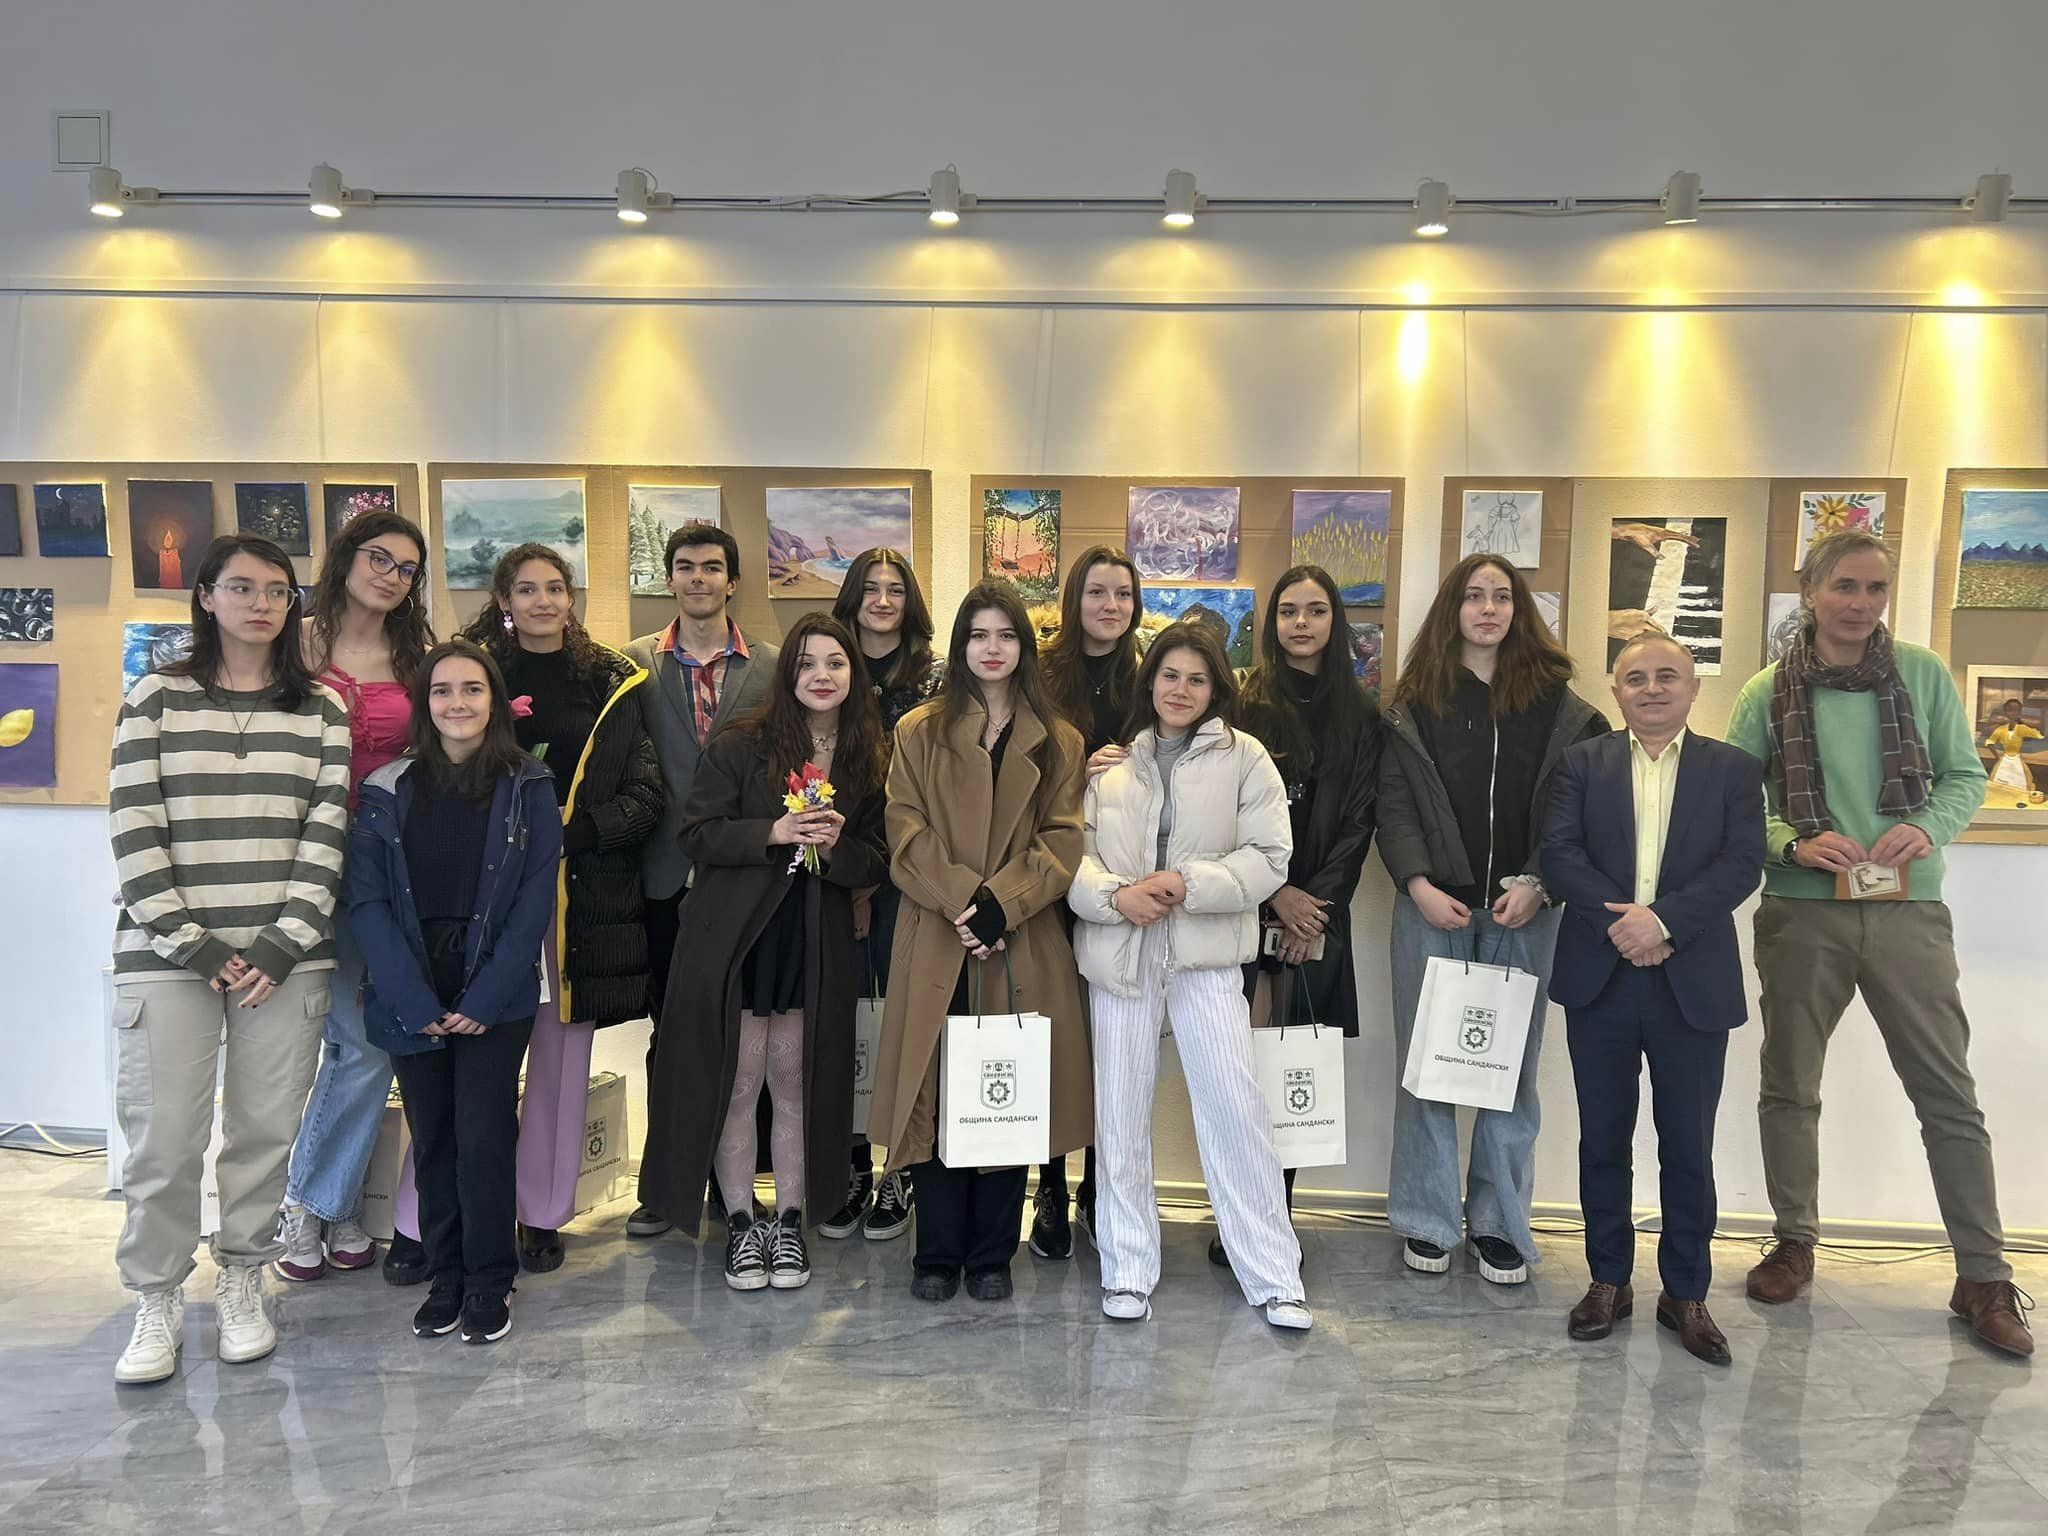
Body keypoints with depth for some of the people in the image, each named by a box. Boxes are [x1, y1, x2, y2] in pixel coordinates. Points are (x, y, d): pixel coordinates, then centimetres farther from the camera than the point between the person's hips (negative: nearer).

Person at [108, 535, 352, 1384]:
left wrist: (284, 945, -8)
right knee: (164, 1138, -1)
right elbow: (134, 834, -2)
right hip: (167, 958, -1)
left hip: (286, 956, 1)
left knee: (265, 1131, 5)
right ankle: (156, 1304, 18)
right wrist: (192, 945, -9)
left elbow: (326, 834, 1)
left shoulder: (322, 708, 7)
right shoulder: (156, 698, 4)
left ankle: (241, 1285, 24)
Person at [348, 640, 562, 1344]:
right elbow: (367, 900, -1)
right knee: (431, 1140, 8)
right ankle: (444, 1279, 23)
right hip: (412, 999, 2)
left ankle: (488, 1285, 11)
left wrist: (486, 996, -11)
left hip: (495, 996, -2)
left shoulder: (527, 789, 0)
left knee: (483, 1137, -4)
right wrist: (413, 1001, -11)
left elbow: (536, 899, -3)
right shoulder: (388, 791, 3)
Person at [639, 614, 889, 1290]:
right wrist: (774, 832, -19)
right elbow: (698, 834, -6)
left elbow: (876, 865, 7)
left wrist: (837, 848, -14)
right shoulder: (739, 745, -3)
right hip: (736, 939, -2)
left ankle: (790, 1223, 22)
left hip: (818, 947, 2)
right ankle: (740, 1222, 20)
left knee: (798, 1086, 7)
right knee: (735, 1085, 4)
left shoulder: (871, 760, 5)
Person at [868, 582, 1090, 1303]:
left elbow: (1062, 842, 1)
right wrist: (961, 900, -15)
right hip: (936, 945, 0)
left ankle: (992, 1256, 18)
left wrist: (1001, 903, -14)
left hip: (1023, 945, 1)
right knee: (938, 1095, 2)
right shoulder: (918, 732, 9)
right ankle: (937, 1254, 16)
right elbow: (907, 836, 0)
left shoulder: (1058, 742, 11)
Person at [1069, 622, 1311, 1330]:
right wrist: (1115, 896, -14)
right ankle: (1127, 1269, 23)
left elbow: (1268, 858, -4)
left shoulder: (1244, 758, 2)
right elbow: (1073, 850, 4)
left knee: (1238, 1109, -2)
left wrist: (1187, 885, -16)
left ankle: (1273, 1276, 12)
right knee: (1120, 1115, 9)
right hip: (1120, 953, 2)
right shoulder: (1112, 759, 6)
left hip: (1206, 953, -2)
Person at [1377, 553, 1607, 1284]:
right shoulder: (1415, 701, 5)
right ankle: (1427, 1220, 16)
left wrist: (1538, 883, -10)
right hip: (1433, 905, 0)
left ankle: (1499, 1223, 18)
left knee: (1512, 1064, 6)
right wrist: (1418, 884, -10)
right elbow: (1393, 803, 1)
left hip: (1523, 908, 0)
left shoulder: (1556, 702, 6)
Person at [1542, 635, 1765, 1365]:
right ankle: (1608, 1280, 23)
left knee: (1689, 1148, 7)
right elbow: (1559, 853, -4)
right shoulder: (1582, 762, 6)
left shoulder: (1733, 768, 5)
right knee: (1603, 1140, 10)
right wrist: (1619, 922, -17)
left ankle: (1686, 1292, 21)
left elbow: (1743, 863, -7)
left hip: (1693, 983, -1)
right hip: (1600, 979, 1)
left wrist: (1662, 919, -19)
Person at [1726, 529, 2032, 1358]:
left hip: (1908, 911, 0)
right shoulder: (1769, 691, -2)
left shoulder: (1922, 673, 1)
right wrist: (1796, 844, -15)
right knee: (1789, 1088, 12)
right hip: (1801, 914, 0)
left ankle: (1984, 1280, 16)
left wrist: (1929, 829, -13)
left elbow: (1966, 776, 6)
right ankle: (1795, 1243, 30)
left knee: (1949, 1095, 3)